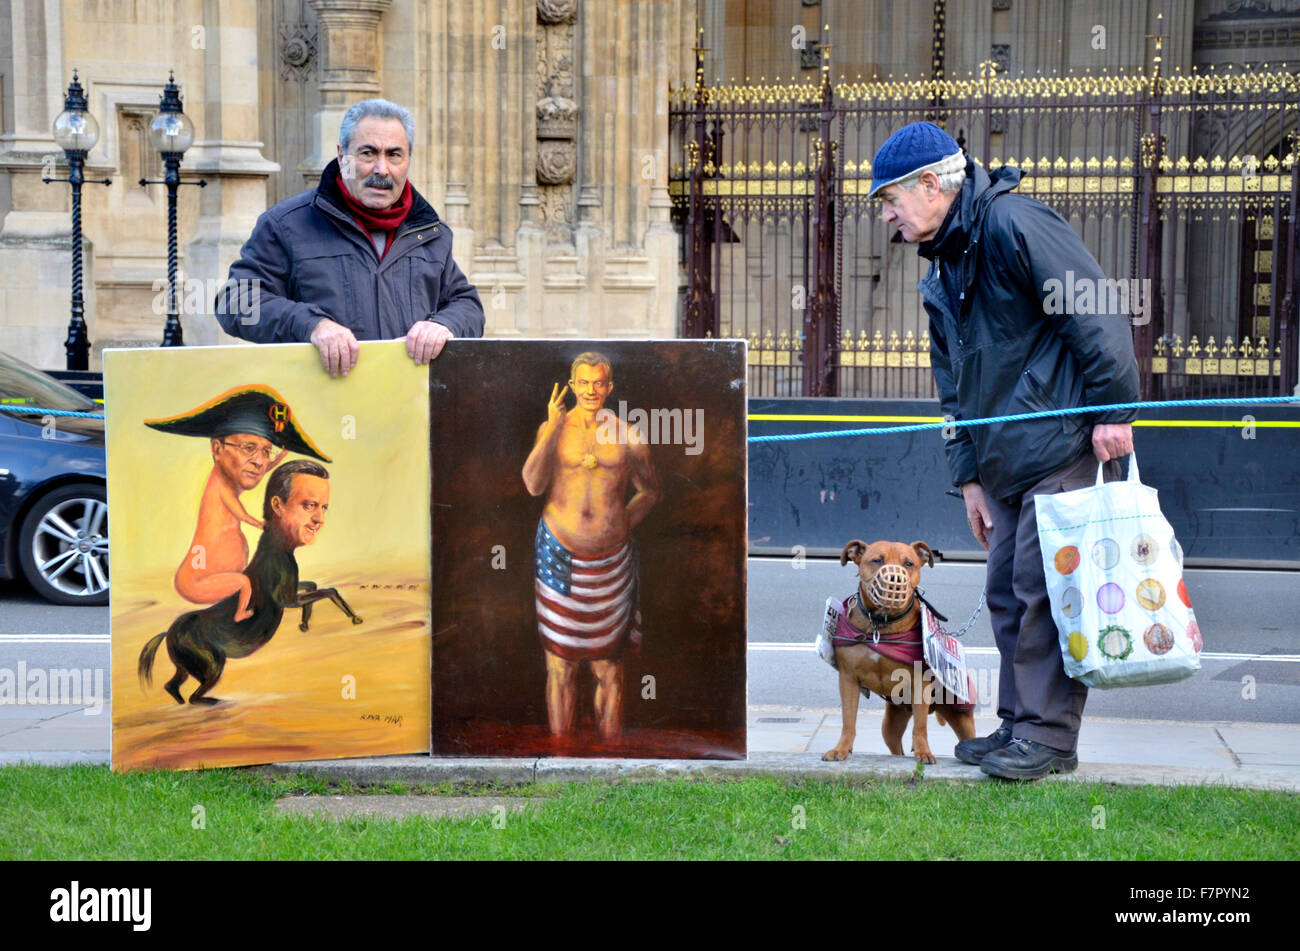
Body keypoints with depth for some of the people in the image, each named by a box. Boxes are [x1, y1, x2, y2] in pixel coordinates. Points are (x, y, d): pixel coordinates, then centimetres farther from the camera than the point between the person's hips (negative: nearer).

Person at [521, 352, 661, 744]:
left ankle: (610, 748, 16)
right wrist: (552, 427, -14)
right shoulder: (553, 429, 3)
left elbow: (650, 491, 17)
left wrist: (623, 522, 4)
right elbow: (533, 485, -12)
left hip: (610, 560, 1)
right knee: (559, 664, 4)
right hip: (559, 555, 0)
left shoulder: (627, 436, 5)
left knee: (608, 666, 7)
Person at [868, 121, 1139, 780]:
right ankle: (1018, 725, 19)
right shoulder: (941, 269, 17)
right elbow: (955, 384, 22)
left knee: (1044, 587, -8)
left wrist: (1114, 409, -17)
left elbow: (1097, 311, -16)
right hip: (1006, 460, 9)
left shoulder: (1013, 224, -11)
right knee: (1007, 592, 10)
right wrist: (968, 474, 17)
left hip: (1064, 446, -9)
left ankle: (1049, 735, -2)